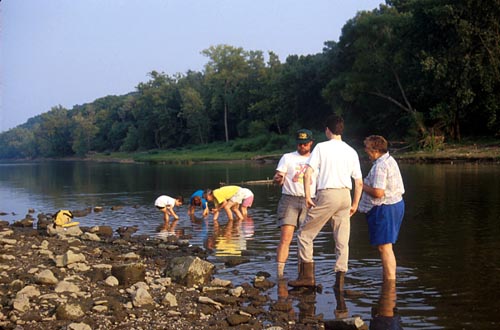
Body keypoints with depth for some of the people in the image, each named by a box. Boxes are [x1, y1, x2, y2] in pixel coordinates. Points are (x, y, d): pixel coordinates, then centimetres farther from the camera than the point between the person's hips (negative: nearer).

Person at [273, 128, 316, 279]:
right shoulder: (287, 158, 8)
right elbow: (277, 178, 0)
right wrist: (277, 179, -23)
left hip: (309, 202, 3)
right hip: (290, 199, -3)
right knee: (286, 237, -13)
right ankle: (279, 274, -13)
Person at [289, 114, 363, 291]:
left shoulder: (321, 147, -1)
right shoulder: (351, 151, 11)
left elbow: (307, 174, -11)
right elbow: (359, 183, 11)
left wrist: (307, 196, -6)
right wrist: (354, 204, 18)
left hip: (326, 195, -5)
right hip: (345, 196, 5)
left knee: (305, 234, 7)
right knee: (342, 241, 9)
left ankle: (307, 276, 3)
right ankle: (339, 281, 10)